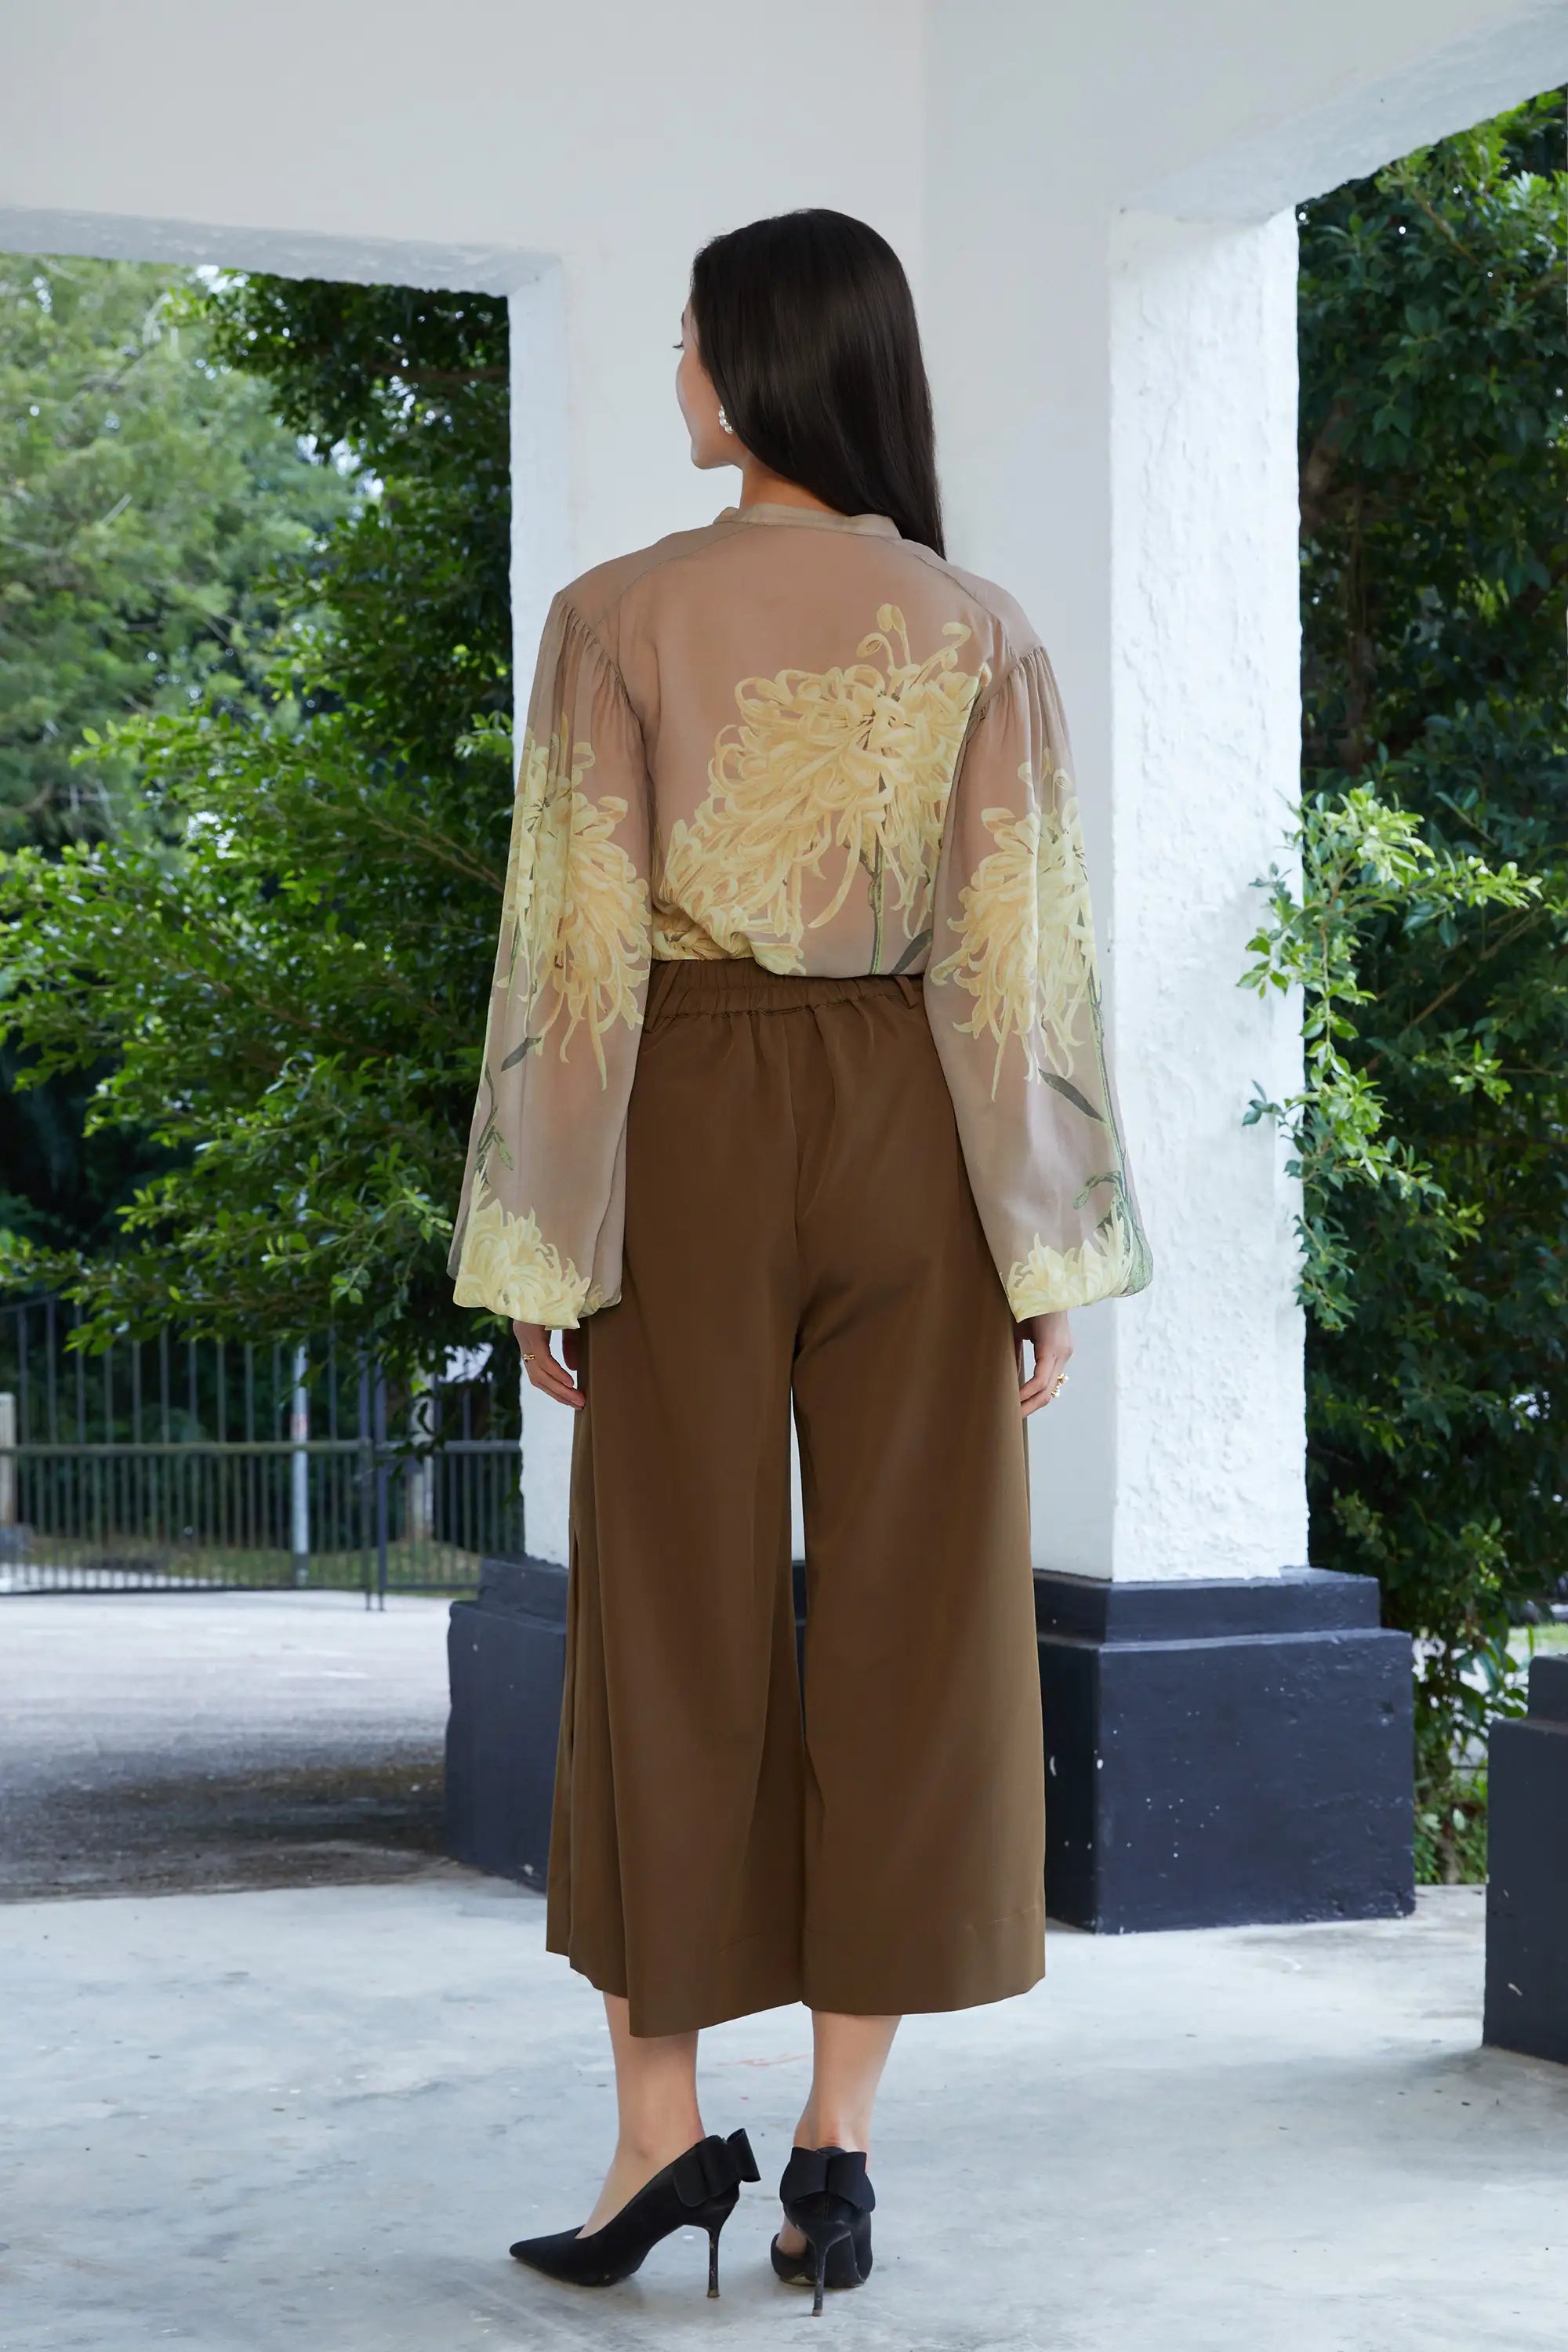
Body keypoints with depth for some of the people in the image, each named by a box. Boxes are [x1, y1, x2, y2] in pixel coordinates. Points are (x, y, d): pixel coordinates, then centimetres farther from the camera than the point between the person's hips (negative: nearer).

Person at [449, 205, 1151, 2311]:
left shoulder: (621, 618, -4)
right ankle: (838, 2144, 7)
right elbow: (1019, 962, -3)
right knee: (908, 1624, 6)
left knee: (678, 1620, 7)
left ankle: (667, 2129, 8)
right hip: (912, 1133, 1)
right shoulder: (984, 637, 1)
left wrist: (546, 1247, -1)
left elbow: (579, 949, -6)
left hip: (692, 1126, -1)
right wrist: (1049, 1256, 2)